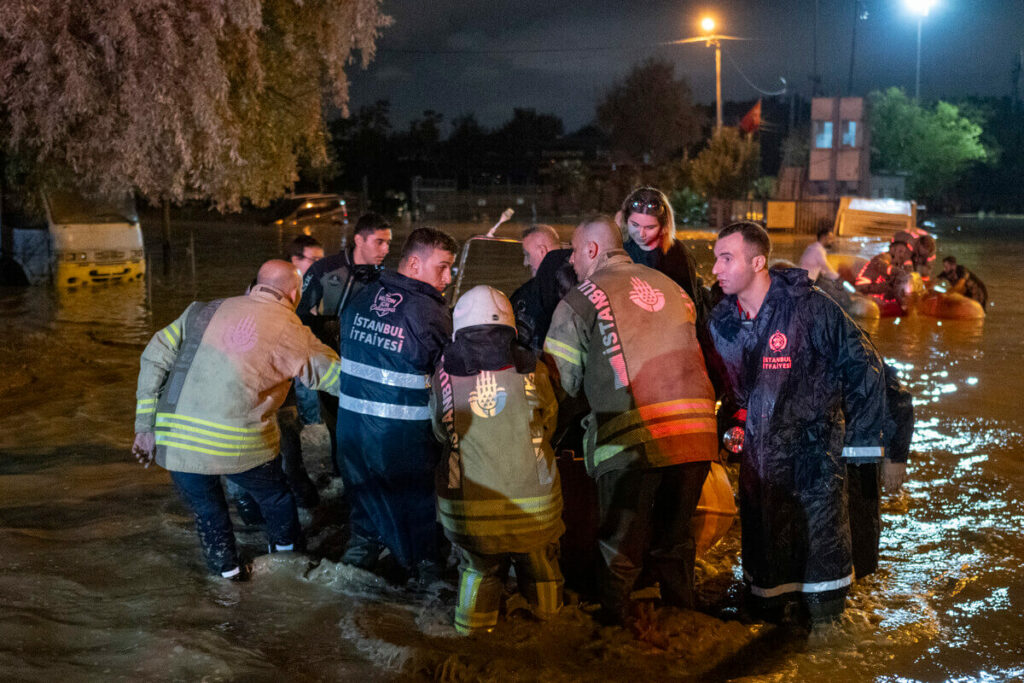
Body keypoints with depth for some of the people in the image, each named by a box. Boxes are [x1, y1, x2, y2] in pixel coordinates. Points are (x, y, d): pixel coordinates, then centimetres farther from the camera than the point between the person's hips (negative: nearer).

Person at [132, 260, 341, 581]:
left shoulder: (204, 311, 9)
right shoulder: (290, 331, 0)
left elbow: (155, 357, 6)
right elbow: (337, 376, 5)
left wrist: (145, 425, 10)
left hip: (174, 437, 2)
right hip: (238, 443, -2)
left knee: (207, 509, 25)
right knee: (275, 497, 26)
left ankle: (227, 570, 35)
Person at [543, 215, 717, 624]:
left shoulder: (580, 301, 0)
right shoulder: (670, 287, 17)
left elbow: (561, 380, 1)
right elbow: (686, 353, 18)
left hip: (630, 440, -5)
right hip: (697, 434, 5)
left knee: (621, 549, 10)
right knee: (674, 539, 22)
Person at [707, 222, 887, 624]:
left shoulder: (808, 307, -15)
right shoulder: (722, 321, 2)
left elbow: (862, 364, -9)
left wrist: (861, 438, -8)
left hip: (814, 450, -4)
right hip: (758, 452, 5)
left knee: (821, 543, 1)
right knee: (761, 542, 12)